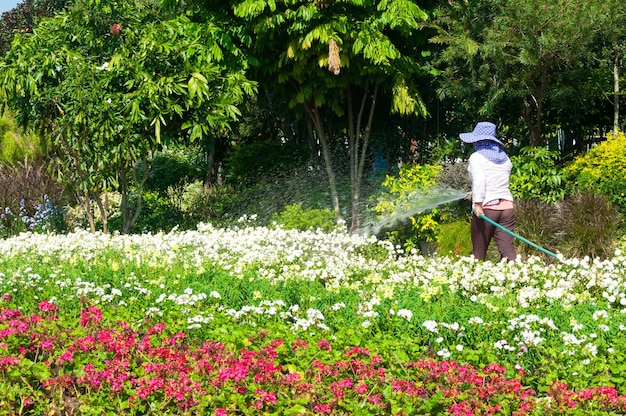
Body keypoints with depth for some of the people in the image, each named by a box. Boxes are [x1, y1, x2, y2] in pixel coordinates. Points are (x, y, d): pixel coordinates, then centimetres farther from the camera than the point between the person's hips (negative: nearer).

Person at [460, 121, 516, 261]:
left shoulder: (477, 157, -3)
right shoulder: (505, 158, 15)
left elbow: (478, 180, -17)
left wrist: (478, 203, -20)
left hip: (486, 208, -5)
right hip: (506, 206, 5)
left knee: (479, 252, 5)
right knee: (507, 249, -1)